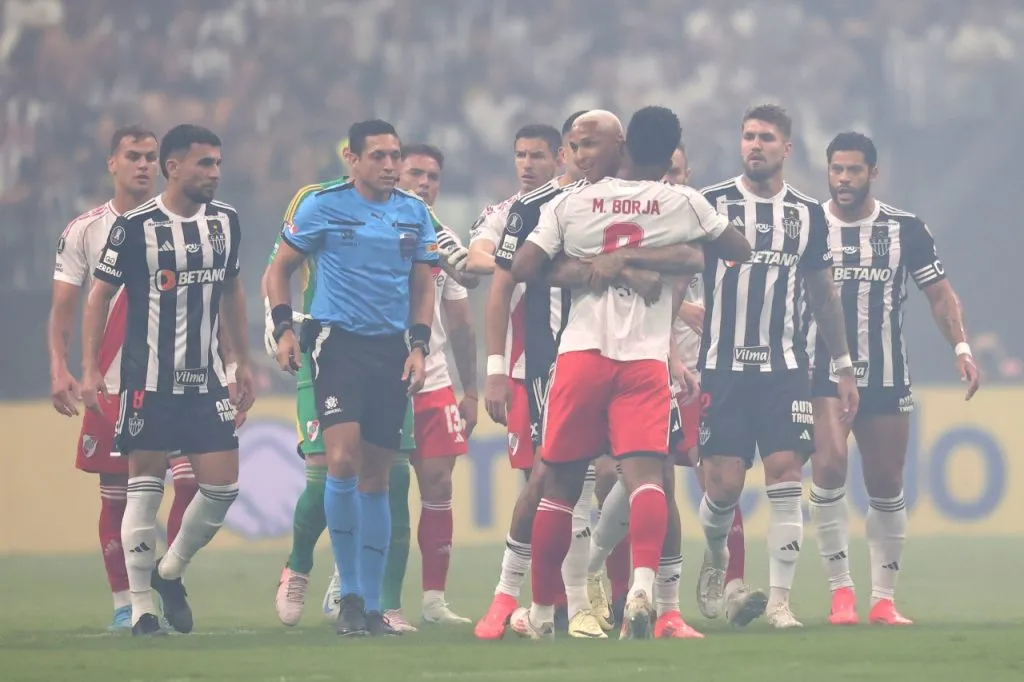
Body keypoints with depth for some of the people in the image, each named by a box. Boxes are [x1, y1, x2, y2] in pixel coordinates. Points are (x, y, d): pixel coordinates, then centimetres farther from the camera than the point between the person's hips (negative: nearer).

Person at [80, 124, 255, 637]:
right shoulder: (136, 227, -9)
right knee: (145, 487, -2)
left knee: (223, 486, -1)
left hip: (205, 378, 5)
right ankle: (141, 606, 5)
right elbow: (99, 296, -4)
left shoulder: (225, 221, 7)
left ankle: (170, 572, 22)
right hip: (148, 379, -5)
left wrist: (243, 362, 19)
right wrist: (90, 369, -9)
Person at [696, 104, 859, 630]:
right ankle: (715, 558, 24)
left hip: (784, 368, 2)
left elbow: (823, 296, 18)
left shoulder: (807, 214, 9)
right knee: (724, 484, -8)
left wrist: (844, 368, 18)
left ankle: (779, 601, -5)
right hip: (721, 366, -2)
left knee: (786, 479, -9)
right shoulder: (711, 204, -1)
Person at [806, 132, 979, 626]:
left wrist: (961, 348, -6)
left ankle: (884, 598, 14)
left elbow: (940, 293, 7)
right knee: (829, 465, -20)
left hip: (887, 378, 2)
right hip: (824, 376, -2)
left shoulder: (905, 229, 3)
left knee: (886, 487, 4)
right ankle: (840, 590, -14)